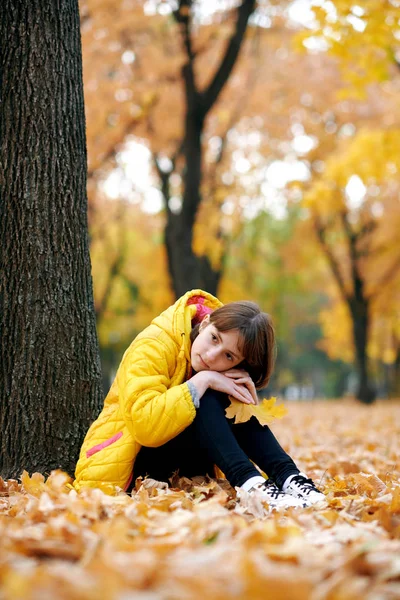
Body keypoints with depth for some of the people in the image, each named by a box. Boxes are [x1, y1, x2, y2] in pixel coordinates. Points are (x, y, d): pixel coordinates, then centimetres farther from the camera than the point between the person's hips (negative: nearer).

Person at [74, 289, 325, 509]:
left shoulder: (228, 371, -2)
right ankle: (252, 486, -41)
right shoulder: (153, 347, -21)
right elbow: (146, 424, -34)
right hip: (123, 467, -6)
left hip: (178, 468, 6)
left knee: (231, 405, -16)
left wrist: (247, 397, -19)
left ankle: (290, 479, -29)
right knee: (204, 400, -26)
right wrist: (202, 381, -31)